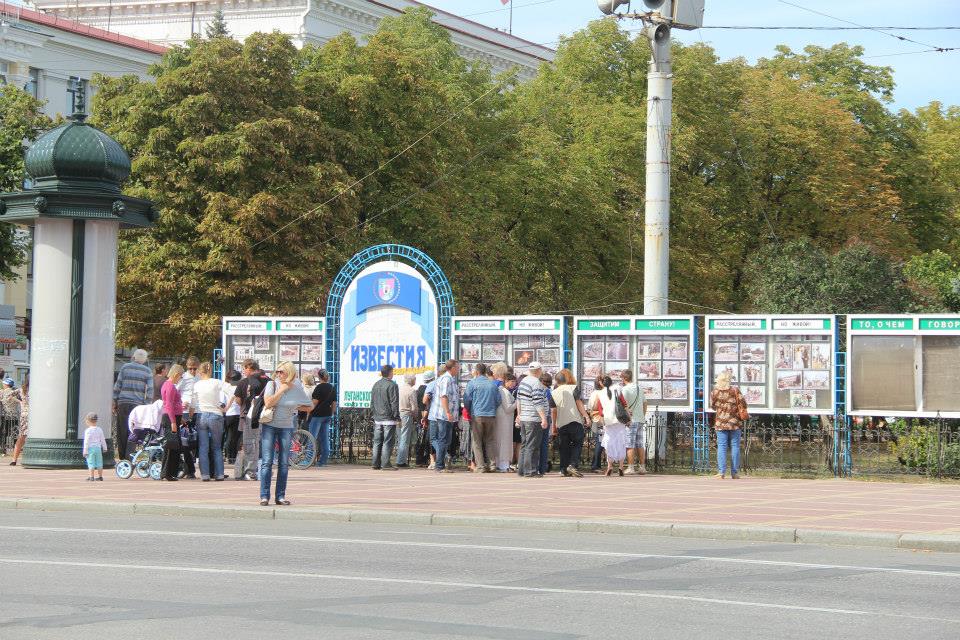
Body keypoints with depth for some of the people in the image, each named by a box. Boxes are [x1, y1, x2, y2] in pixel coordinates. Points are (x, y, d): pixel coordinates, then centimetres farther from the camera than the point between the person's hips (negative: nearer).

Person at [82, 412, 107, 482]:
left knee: (91, 463, -2)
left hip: (90, 448, -5)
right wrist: (104, 448, 24)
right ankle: (100, 476, 16)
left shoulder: (88, 431, -11)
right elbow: (103, 440, 12)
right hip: (98, 448, 5)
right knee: (99, 463, 11)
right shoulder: (99, 430, 5)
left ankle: (91, 477, -3)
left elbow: (86, 441, -13)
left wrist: (85, 451, -9)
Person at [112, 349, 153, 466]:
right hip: (138, 404, 0)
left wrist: (115, 402, 8)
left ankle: (122, 457, 3)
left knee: (122, 431, 4)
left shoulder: (125, 367, 6)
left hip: (123, 403, 0)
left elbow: (117, 385, 4)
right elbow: (150, 390, 1)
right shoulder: (147, 371, 6)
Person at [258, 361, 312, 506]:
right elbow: (268, 403, -19)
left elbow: (309, 407, 11)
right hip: (269, 425, -2)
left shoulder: (297, 389, 0)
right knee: (267, 462, -8)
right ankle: (264, 496, -8)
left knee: (284, 463, 3)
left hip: (286, 427, 2)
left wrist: (294, 407, 2)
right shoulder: (272, 384, -5)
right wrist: (281, 390, -15)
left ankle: (280, 496, 8)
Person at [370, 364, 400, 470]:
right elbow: (394, 403, -12)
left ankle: (376, 463, 11)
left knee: (377, 442, 10)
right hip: (389, 418, -7)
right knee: (388, 442, -5)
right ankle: (385, 464, -8)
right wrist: (397, 416, -8)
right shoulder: (392, 385, -10)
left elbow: (372, 402, 18)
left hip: (377, 418, 7)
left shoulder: (376, 385, 13)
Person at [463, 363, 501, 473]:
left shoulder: (472, 383, -3)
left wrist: (468, 411, 13)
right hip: (491, 416, 3)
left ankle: (480, 466, -2)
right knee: (490, 441, 13)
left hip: (476, 415, -3)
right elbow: (498, 400, 8)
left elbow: (466, 400, -3)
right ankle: (492, 464, 7)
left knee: (477, 442, 3)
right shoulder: (493, 384, 6)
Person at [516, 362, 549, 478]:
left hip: (523, 419, 9)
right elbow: (538, 403, -20)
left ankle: (521, 470, 18)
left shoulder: (523, 381, 11)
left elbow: (519, 399, 18)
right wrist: (544, 418, -20)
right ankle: (530, 471, -5)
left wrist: (519, 414, 26)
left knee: (524, 445, 15)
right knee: (532, 446, -6)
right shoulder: (537, 383, -15)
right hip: (534, 419, -9)